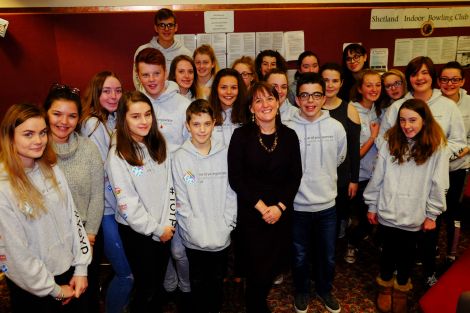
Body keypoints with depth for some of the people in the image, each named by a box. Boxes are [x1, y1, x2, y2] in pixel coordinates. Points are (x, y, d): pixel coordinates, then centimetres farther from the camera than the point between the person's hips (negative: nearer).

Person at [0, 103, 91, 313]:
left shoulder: (52, 170, -3)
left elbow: (73, 217, 1)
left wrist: (81, 268, -2)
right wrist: (53, 290, -9)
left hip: (68, 271, 5)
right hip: (33, 288, -5)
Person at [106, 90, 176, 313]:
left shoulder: (158, 146, 1)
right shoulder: (118, 155, -16)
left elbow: (169, 187, 3)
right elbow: (127, 202, -17)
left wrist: (168, 224, -5)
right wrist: (156, 229, -12)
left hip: (164, 229, 5)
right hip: (136, 230, -5)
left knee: (159, 283, 18)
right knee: (146, 288, 9)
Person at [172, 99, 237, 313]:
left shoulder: (225, 153, -4)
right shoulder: (180, 157, -8)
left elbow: (231, 193, -1)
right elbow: (181, 201, -9)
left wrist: (226, 227, -9)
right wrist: (199, 233, -14)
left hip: (222, 237, 2)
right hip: (194, 239, -1)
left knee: (218, 282, 19)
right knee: (198, 284, 16)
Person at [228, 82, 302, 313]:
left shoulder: (289, 135, 2)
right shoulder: (241, 135, -8)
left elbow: (295, 176, 2)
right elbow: (235, 178, -10)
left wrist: (280, 206, -9)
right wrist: (261, 207, -13)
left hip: (282, 213, 3)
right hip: (251, 213, -3)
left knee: (277, 263, 12)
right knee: (257, 268, 2)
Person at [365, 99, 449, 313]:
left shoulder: (437, 146, -8)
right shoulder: (391, 142, -4)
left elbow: (438, 184, -4)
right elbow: (378, 177, 0)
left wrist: (432, 214, -3)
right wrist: (372, 206, 3)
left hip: (414, 216, 0)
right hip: (387, 213, 1)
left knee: (407, 255, 17)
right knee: (388, 252, 16)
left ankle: (401, 289, 40)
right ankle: (385, 287, 39)